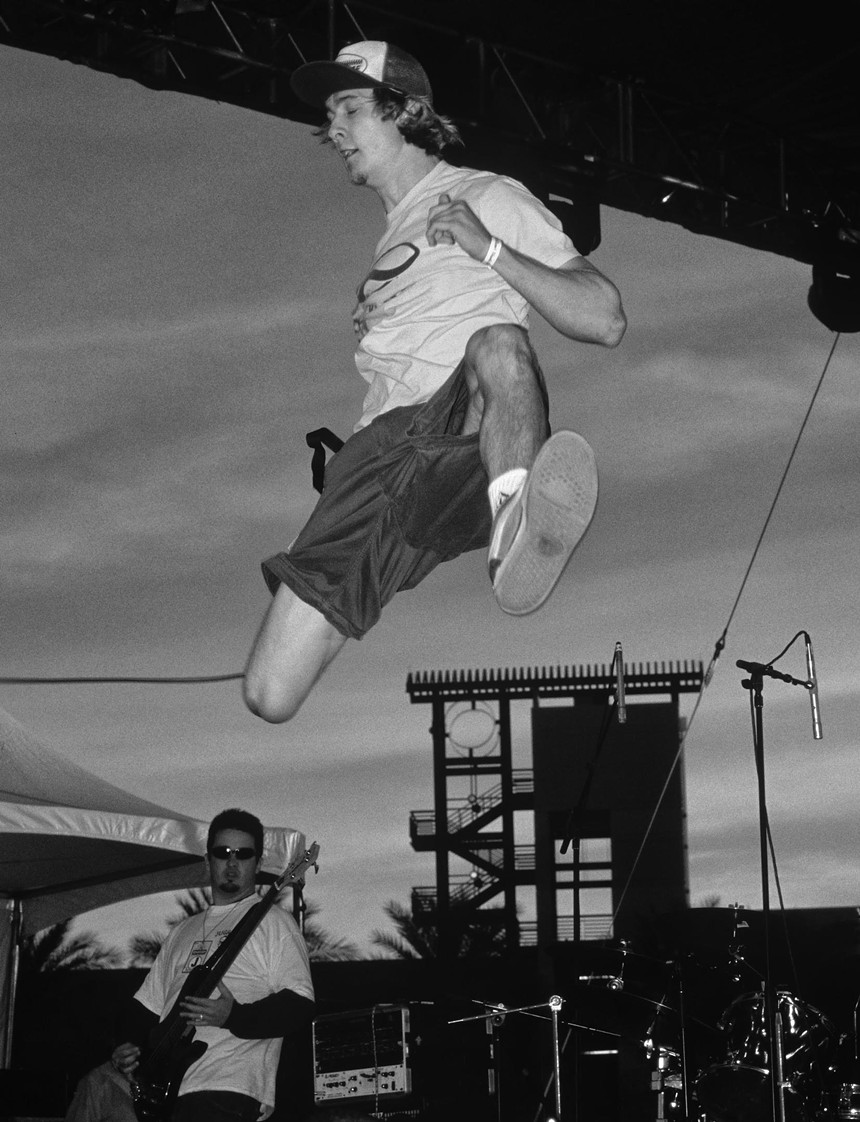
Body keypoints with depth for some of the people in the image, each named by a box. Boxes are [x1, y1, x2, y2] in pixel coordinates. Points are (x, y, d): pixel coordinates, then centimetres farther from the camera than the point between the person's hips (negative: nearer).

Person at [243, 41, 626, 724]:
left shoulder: (489, 198, 16)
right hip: (381, 449, 5)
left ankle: (517, 535, -69)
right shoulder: (386, 244, 37)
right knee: (270, 696, -16)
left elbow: (606, 321, 3)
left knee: (497, 343, -43)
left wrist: (488, 249, -6)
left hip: (463, 421, -5)